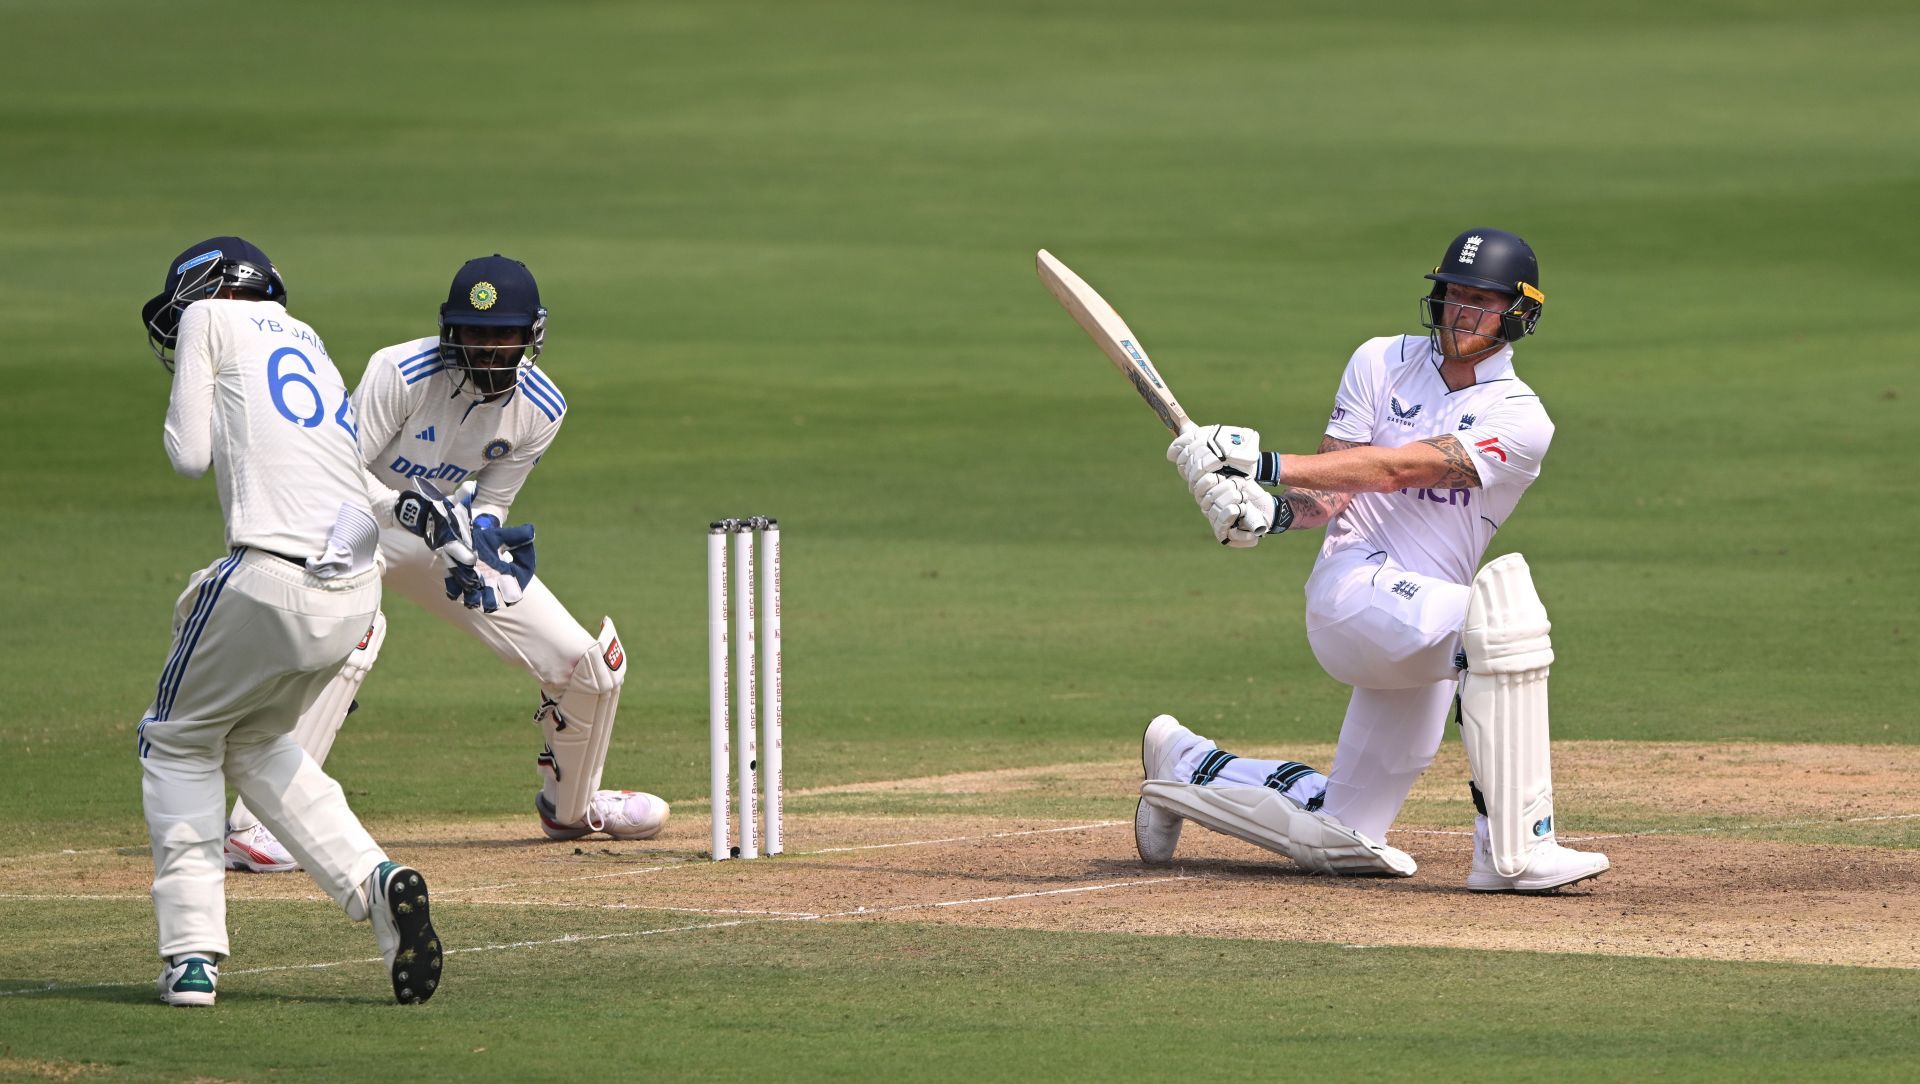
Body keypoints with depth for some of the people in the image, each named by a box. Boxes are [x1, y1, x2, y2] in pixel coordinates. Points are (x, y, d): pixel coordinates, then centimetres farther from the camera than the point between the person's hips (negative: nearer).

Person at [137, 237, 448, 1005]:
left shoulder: (212, 318, 7)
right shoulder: (309, 345, 27)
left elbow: (190, 457, 3)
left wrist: (185, 409, 22)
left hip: (275, 581, -6)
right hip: (357, 588, 6)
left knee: (178, 740, 15)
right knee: (255, 741, 27)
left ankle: (193, 953, 2)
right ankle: (372, 882, 6)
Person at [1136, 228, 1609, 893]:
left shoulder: (1520, 421, 0)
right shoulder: (1382, 364, 7)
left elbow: (1401, 468, -14)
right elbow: (1332, 491, 0)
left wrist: (1269, 465, -23)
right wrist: (1273, 512, -23)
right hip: (1356, 584, -3)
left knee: (1339, 841, 7)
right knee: (1502, 602, -35)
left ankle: (1188, 765, 34)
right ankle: (1514, 850, -38)